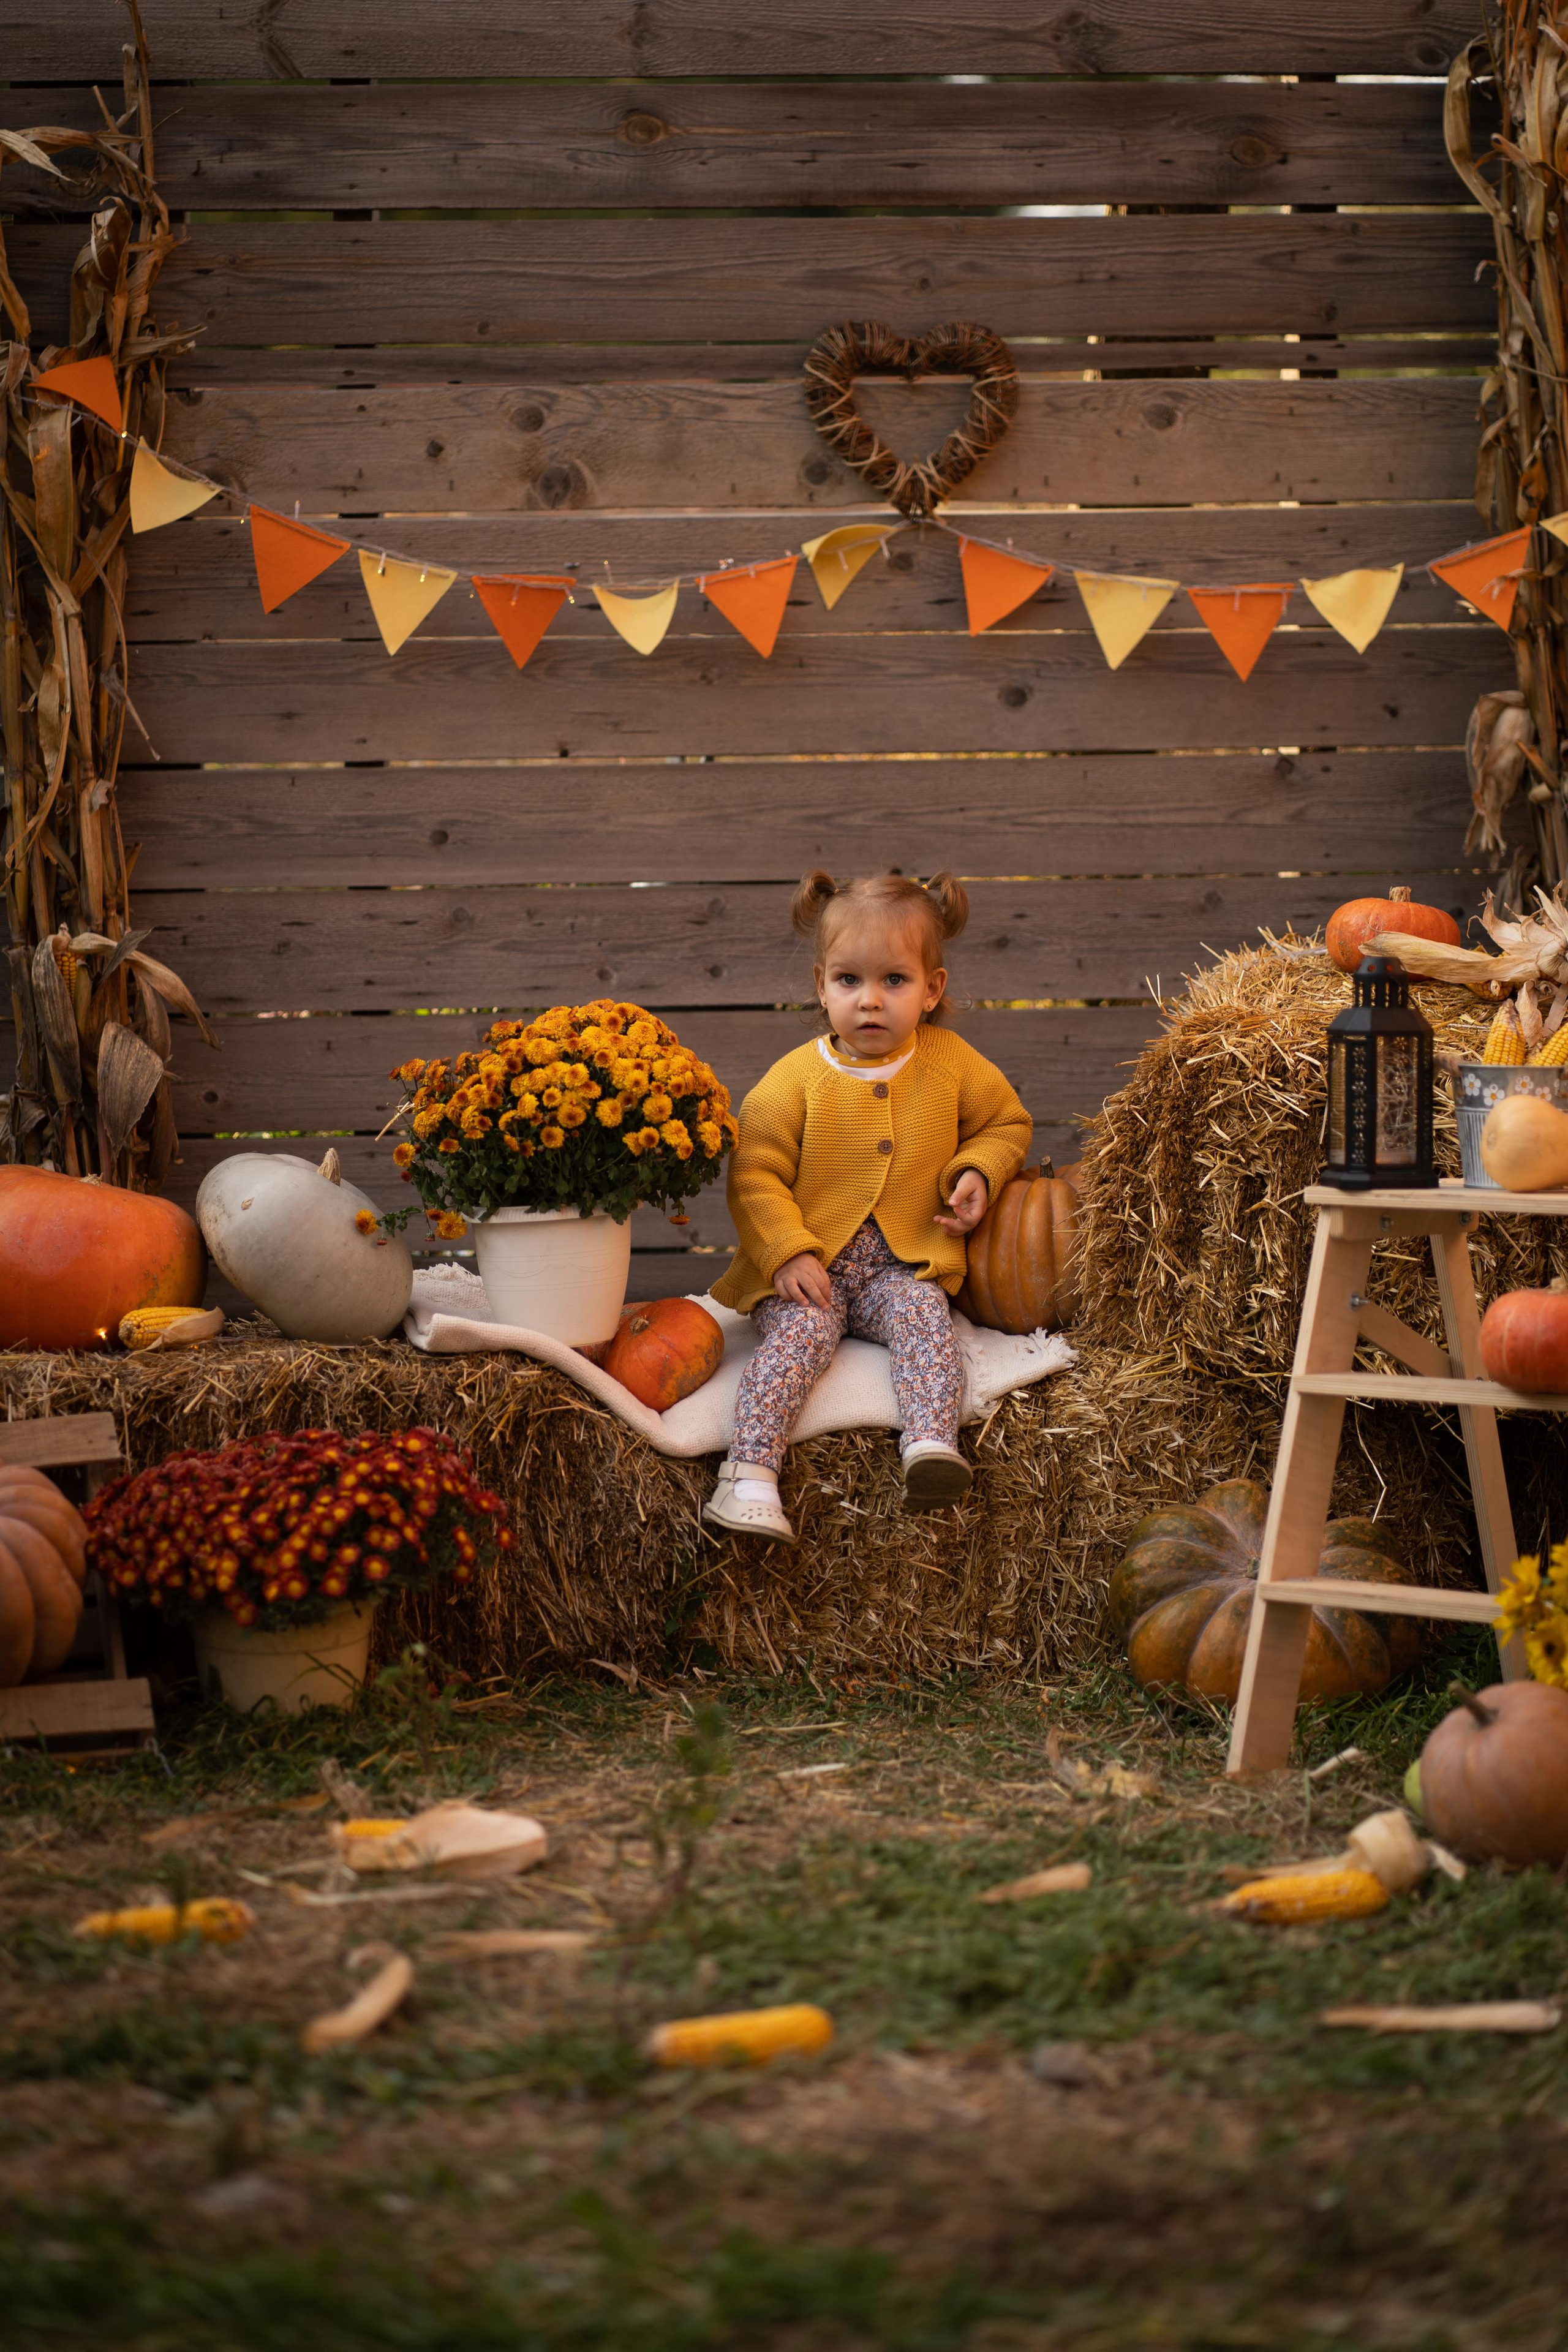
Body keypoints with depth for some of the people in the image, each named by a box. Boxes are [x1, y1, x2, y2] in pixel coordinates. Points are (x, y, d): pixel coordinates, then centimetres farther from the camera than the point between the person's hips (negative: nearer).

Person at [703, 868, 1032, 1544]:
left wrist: (977, 1171, 0)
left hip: (903, 1264, 2)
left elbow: (1007, 1122, 21)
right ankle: (749, 1476, -41)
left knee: (923, 1313, -29)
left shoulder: (952, 1065, 4)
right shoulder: (795, 1079, -4)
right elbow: (754, 1177, -4)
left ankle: (932, 1443, -46)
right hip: (808, 1265, -2)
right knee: (802, 1331, -28)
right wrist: (788, 1253, -18)